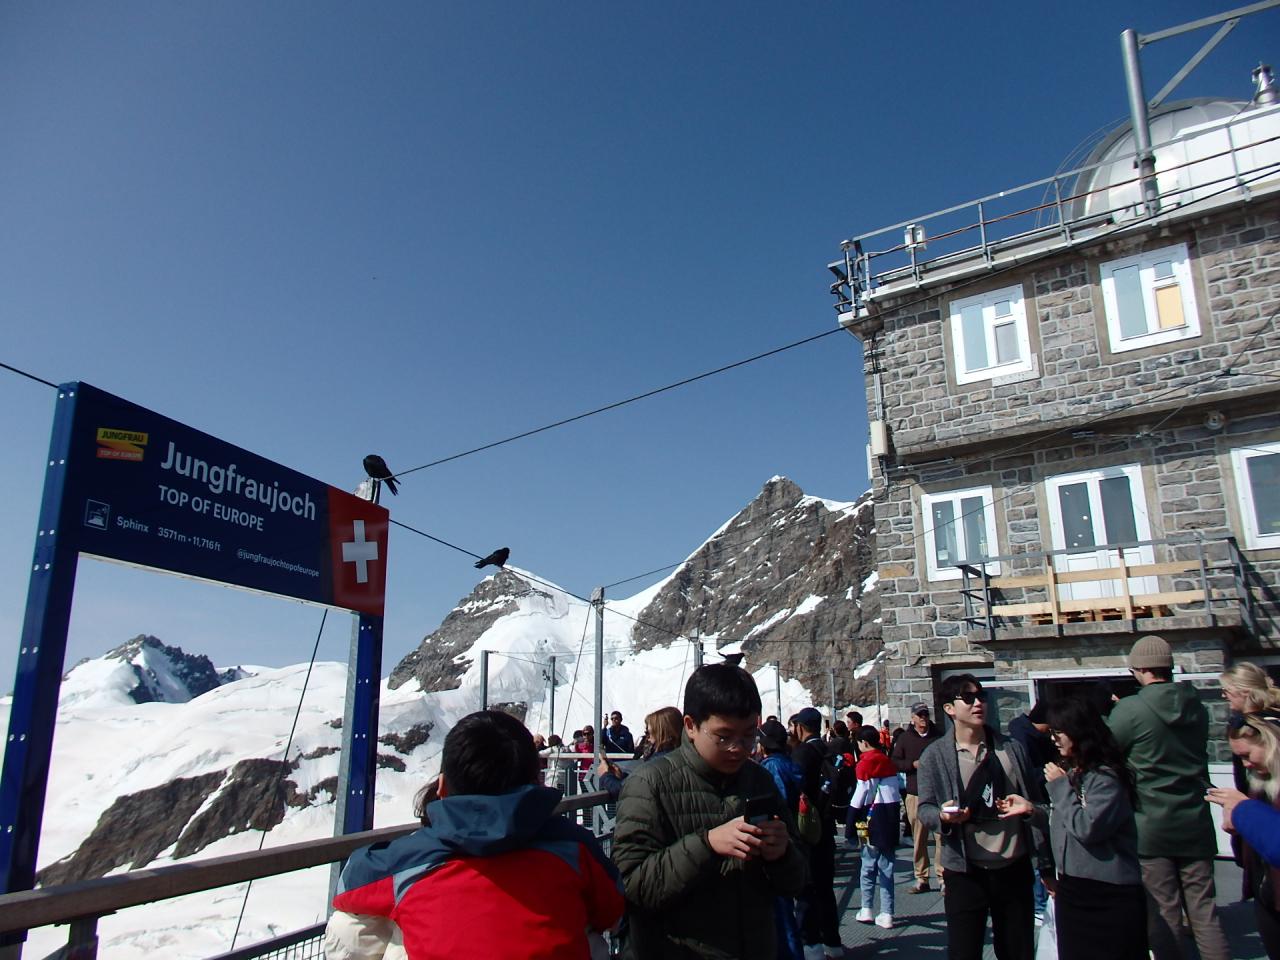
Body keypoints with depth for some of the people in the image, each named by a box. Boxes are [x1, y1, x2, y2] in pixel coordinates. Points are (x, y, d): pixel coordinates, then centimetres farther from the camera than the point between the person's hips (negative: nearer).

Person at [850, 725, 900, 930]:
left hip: (873, 818, -5)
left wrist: (851, 827, -7)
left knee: (868, 866, 7)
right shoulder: (889, 762, 8)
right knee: (886, 867, 8)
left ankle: (867, 910, 10)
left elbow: (861, 794, -12)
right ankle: (886, 914, 8)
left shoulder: (865, 763, -10)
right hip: (890, 819, 5)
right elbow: (897, 791, 11)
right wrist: (893, 817, 17)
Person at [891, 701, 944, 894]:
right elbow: (895, 762, 8)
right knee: (918, 839, 5)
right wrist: (913, 764, -7)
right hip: (915, 794, 1)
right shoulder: (905, 739, 8)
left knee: (941, 836, -6)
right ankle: (921, 879, 14)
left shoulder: (939, 736, 6)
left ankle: (944, 878, 3)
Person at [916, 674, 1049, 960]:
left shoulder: (1012, 748, 6)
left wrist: (1030, 809, -10)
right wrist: (943, 816, -22)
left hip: (1014, 869, 3)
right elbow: (924, 808, -1)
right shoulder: (935, 756, -2)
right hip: (965, 873, -2)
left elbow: (1038, 805, 13)